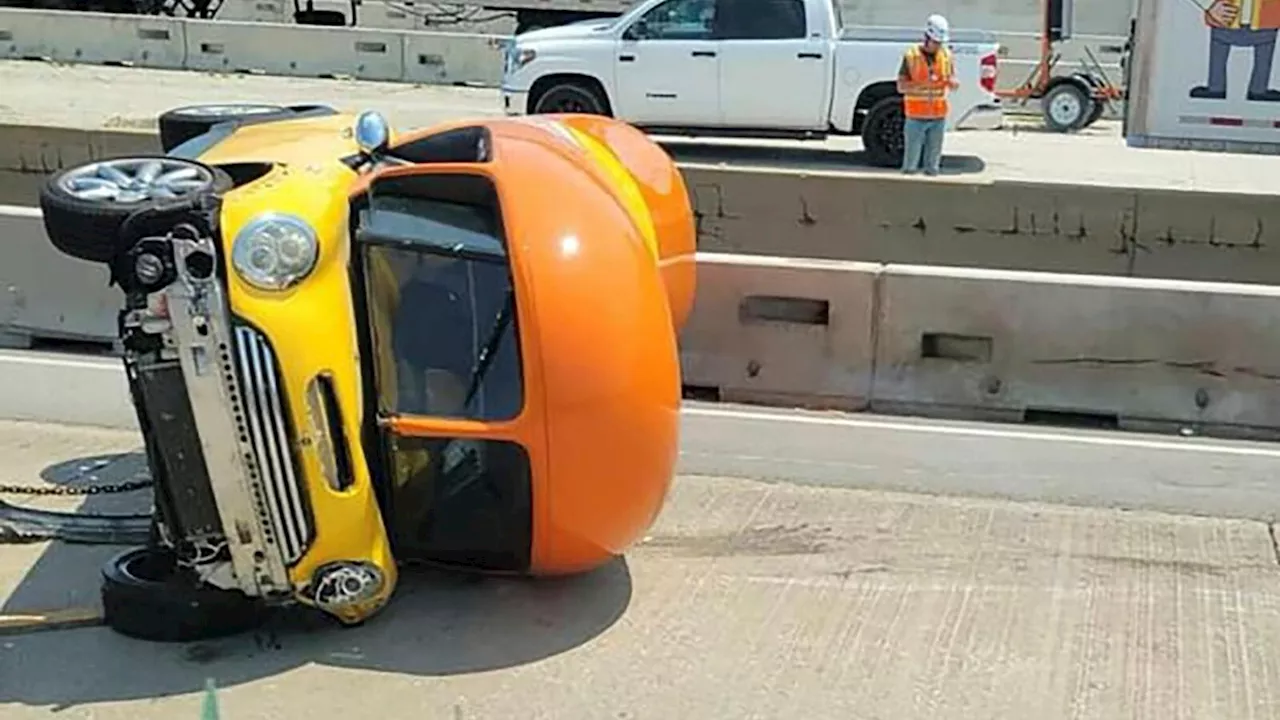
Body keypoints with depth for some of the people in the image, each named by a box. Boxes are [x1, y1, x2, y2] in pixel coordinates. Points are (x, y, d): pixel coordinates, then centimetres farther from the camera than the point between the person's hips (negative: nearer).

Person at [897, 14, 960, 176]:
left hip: (938, 116, 4)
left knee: (933, 163, 8)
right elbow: (901, 87, -7)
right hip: (916, 116, -4)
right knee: (910, 163, -2)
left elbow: (953, 83, 10)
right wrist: (922, 84, -24)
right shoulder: (911, 55, -7)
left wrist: (952, 82, -14)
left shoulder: (946, 55, 5)